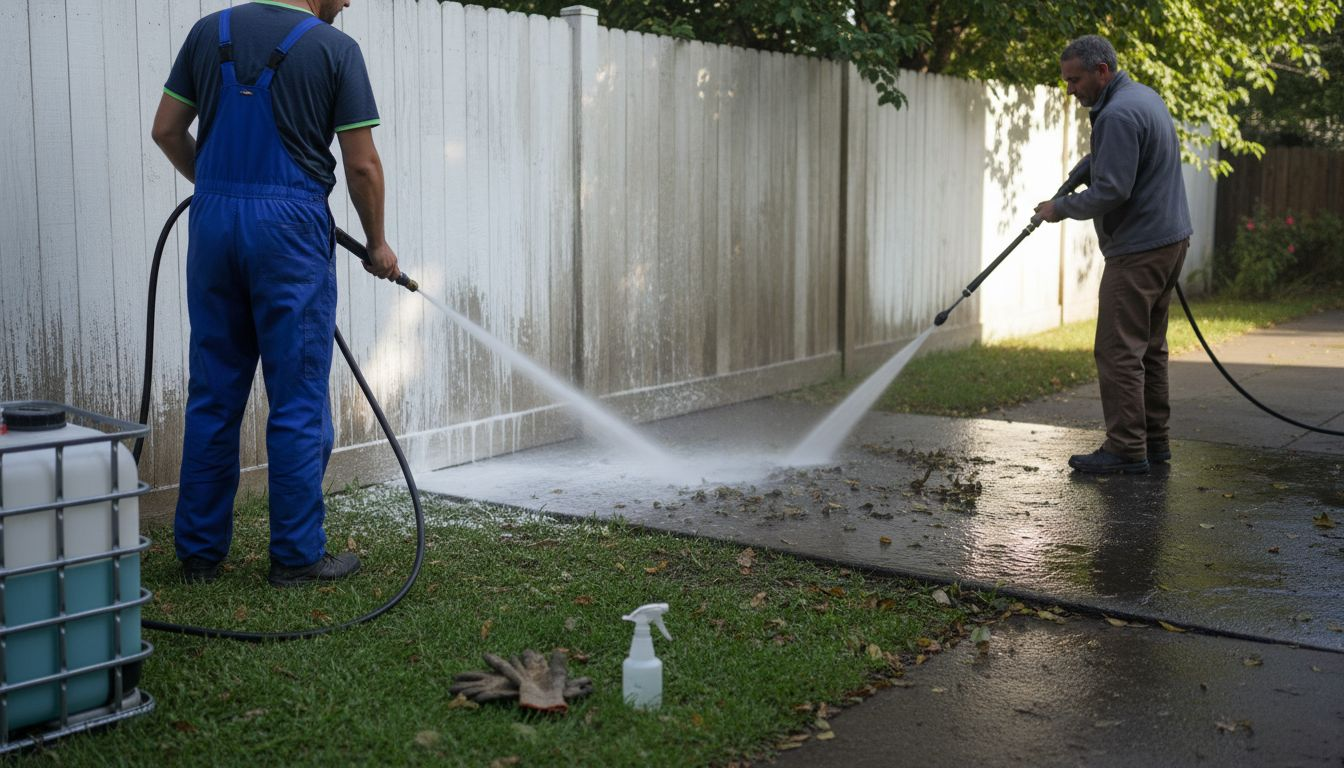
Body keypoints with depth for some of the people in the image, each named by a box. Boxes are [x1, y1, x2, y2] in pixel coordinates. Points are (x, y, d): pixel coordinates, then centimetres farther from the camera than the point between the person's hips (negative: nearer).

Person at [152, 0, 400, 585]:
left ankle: (200, 550, 17)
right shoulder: (335, 48, -3)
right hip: (290, 227, -5)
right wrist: (377, 244, 11)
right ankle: (296, 554, 8)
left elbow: (167, 131, 12)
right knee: (298, 400, 2)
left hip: (213, 219, 5)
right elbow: (362, 166, -3)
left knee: (212, 395, 11)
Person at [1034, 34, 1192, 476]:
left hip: (1138, 250, -11)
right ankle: (1153, 440, 22)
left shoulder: (1118, 115, -19)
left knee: (1119, 350, -8)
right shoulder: (1145, 96, 14)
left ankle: (1126, 451, -6)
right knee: (1148, 347, 15)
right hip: (1171, 238, 11)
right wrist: (1093, 165, 17)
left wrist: (1061, 208, -9)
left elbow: (1110, 191, -23)